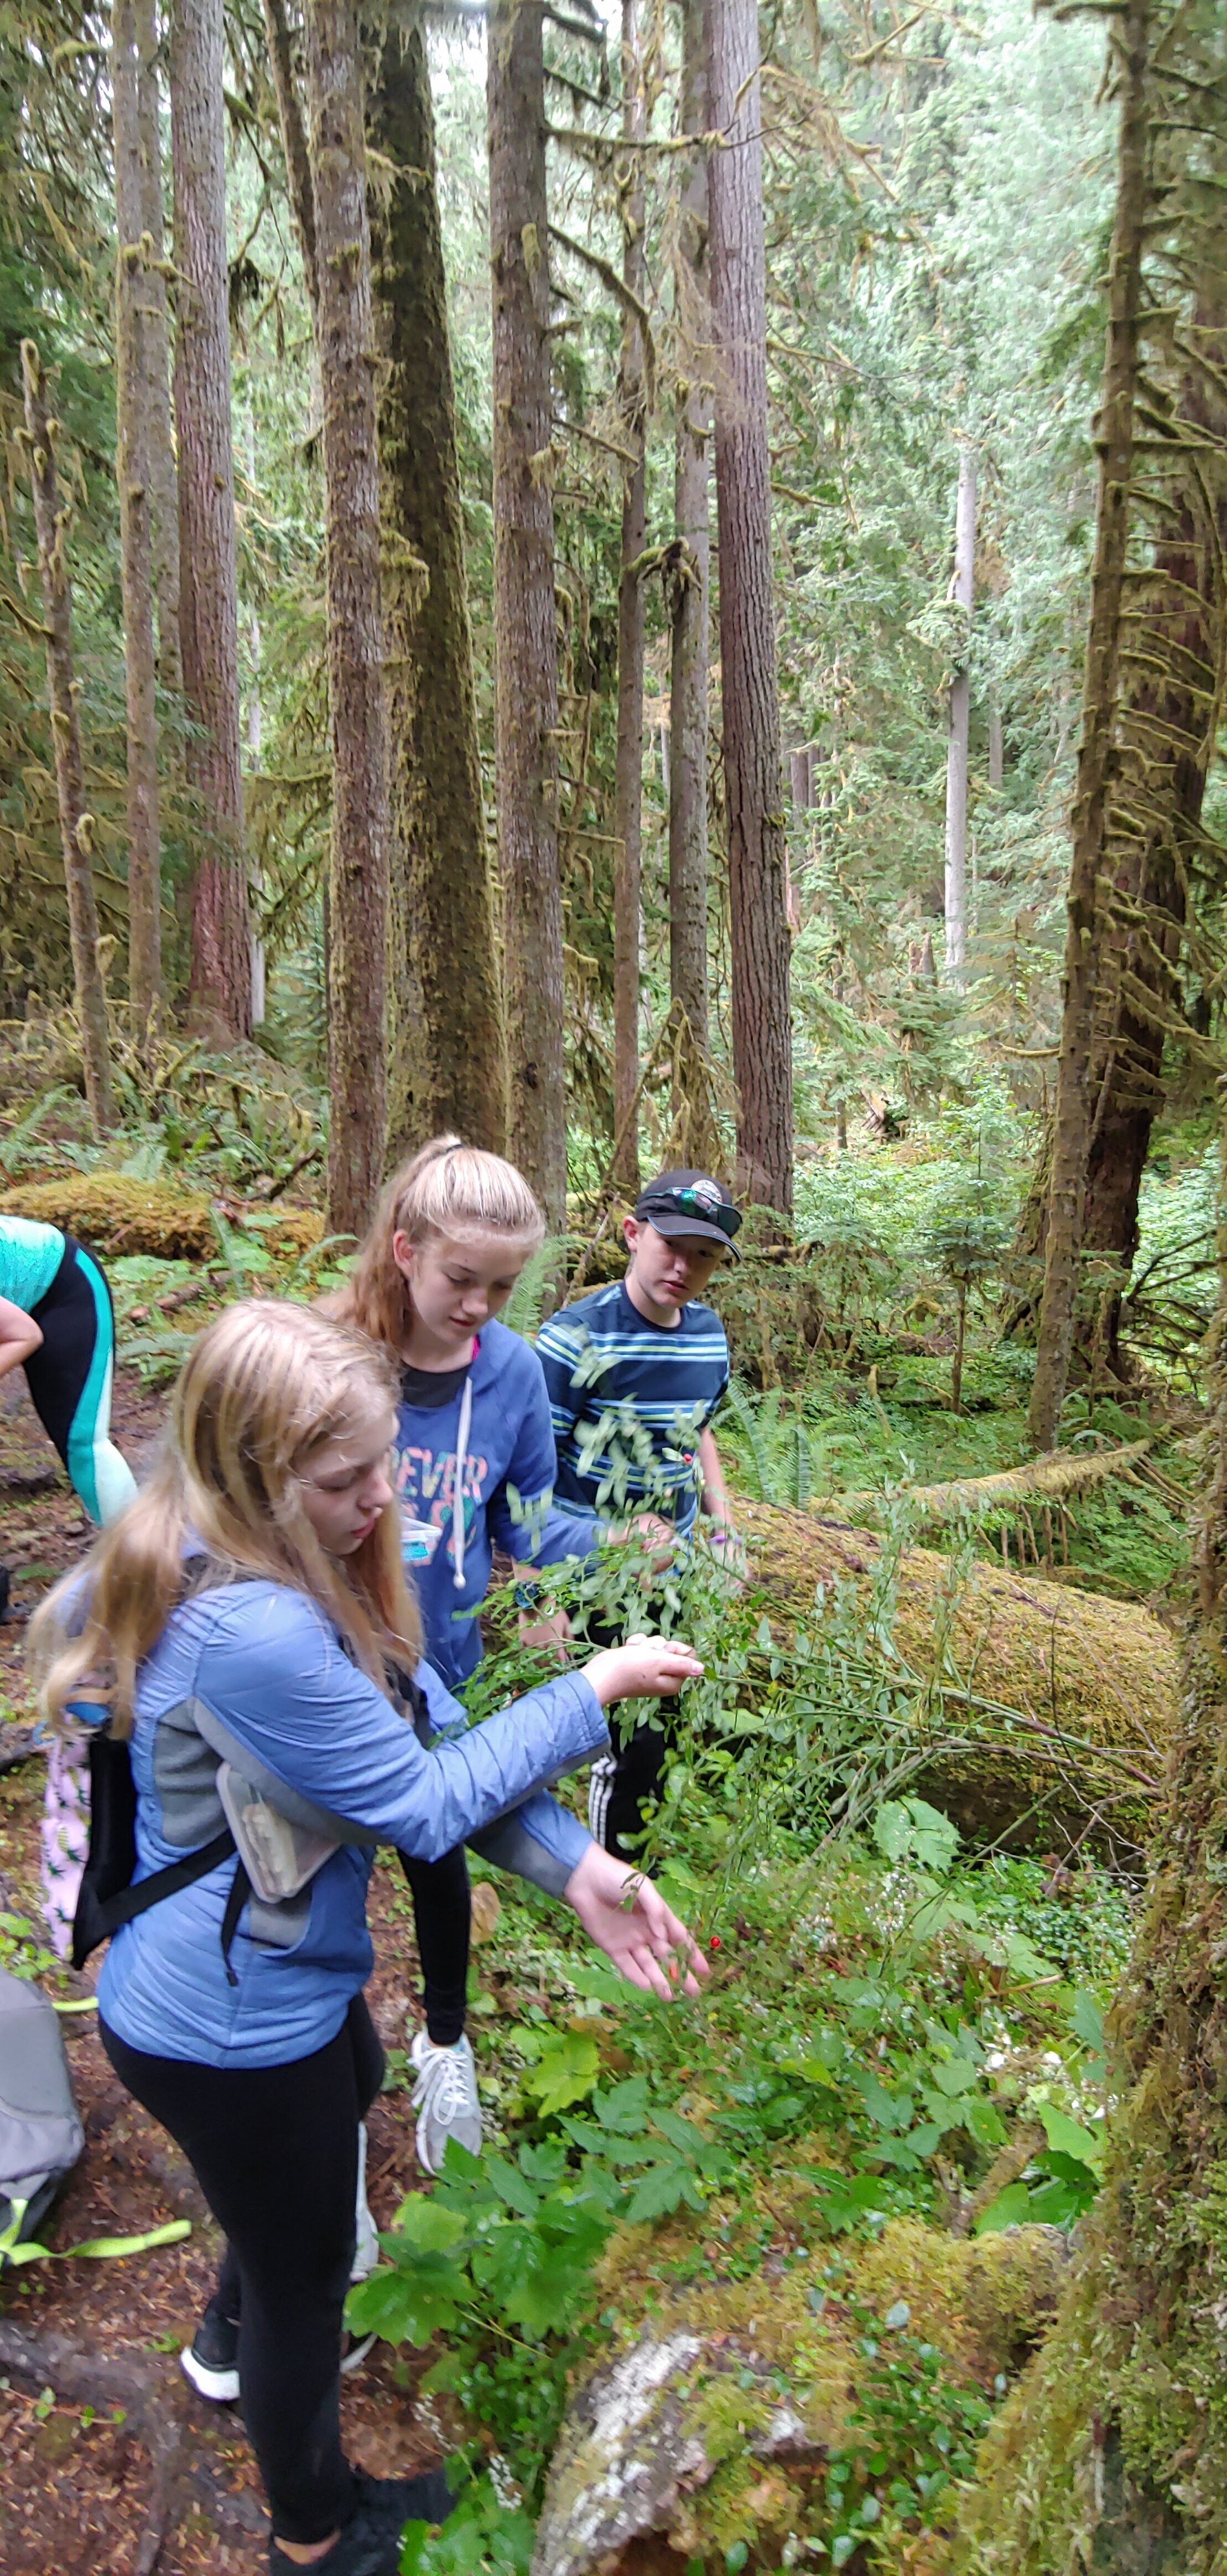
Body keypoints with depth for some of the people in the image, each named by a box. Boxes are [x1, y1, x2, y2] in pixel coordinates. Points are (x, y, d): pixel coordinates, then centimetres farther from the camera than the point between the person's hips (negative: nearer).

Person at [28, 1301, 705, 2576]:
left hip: (278, 1977, 9)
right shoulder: (251, 1633, -38)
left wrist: (580, 1867, -15)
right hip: (230, 2030, -8)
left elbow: (430, 1723, -6)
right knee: (305, 2277, 17)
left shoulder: (301, 1563, -8)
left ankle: (243, 2333, 64)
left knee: (350, 2096, 35)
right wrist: (593, 1691, -17)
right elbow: (426, 1801, -26)